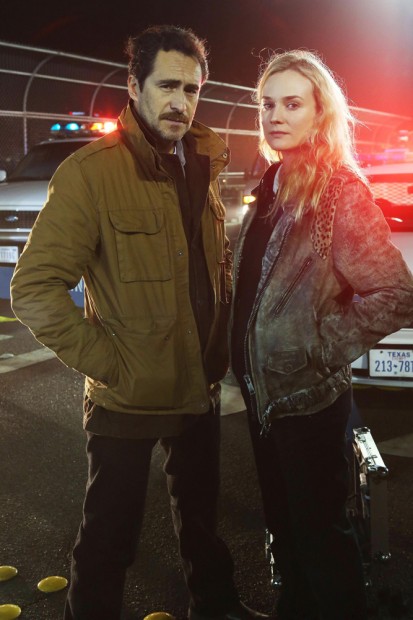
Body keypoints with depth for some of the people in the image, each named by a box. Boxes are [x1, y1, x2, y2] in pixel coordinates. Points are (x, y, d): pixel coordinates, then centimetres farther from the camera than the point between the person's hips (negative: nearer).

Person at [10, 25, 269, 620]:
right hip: (129, 401, -7)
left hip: (200, 388, 7)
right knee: (110, 542, 9)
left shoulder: (202, 166, 5)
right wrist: (107, 363, -21)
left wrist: (220, 345, 9)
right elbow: (33, 289, -22)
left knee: (201, 515, 26)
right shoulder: (93, 170, -18)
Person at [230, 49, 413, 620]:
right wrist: (243, 358, 10)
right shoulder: (275, 184, 6)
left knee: (318, 529, 10)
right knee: (283, 522, 23)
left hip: (307, 396, -7)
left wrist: (317, 348, -19)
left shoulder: (341, 190, -17)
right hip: (262, 386, 8)